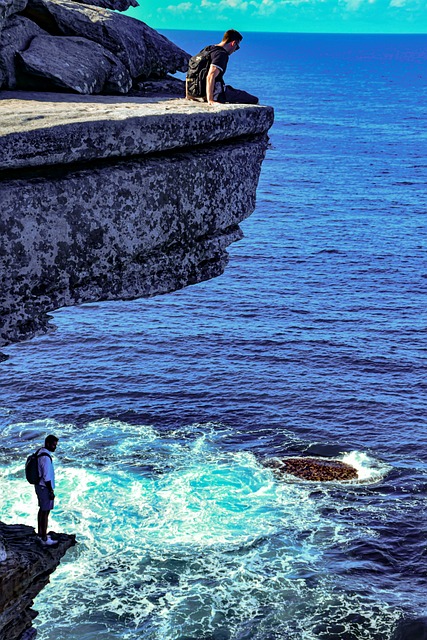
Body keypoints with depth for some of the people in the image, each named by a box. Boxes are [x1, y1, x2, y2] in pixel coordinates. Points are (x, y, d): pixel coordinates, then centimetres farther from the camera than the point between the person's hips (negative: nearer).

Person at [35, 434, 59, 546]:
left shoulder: (40, 452, 6)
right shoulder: (46, 457, -27)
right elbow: (47, 477, -25)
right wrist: (51, 492, -18)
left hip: (39, 485, 10)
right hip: (45, 488, -10)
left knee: (42, 509, 21)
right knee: (46, 512, -1)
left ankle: (40, 533, 33)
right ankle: (44, 539, 7)